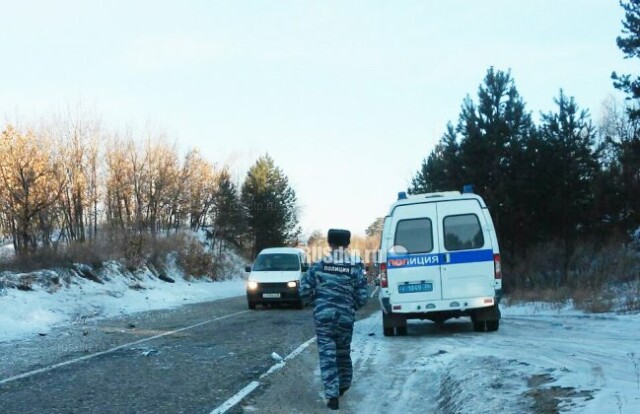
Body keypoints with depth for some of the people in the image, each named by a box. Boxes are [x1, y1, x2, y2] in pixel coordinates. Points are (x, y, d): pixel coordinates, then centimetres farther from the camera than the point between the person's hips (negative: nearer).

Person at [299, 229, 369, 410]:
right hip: (346, 317, 2)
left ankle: (332, 395, -10)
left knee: (327, 354, -1)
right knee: (343, 352, 21)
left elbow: (304, 291, -1)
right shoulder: (356, 268, -1)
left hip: (323, 316, -2)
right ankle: (344, 385, 41)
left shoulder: (319, 266, -2)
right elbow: (362, 298, 0)